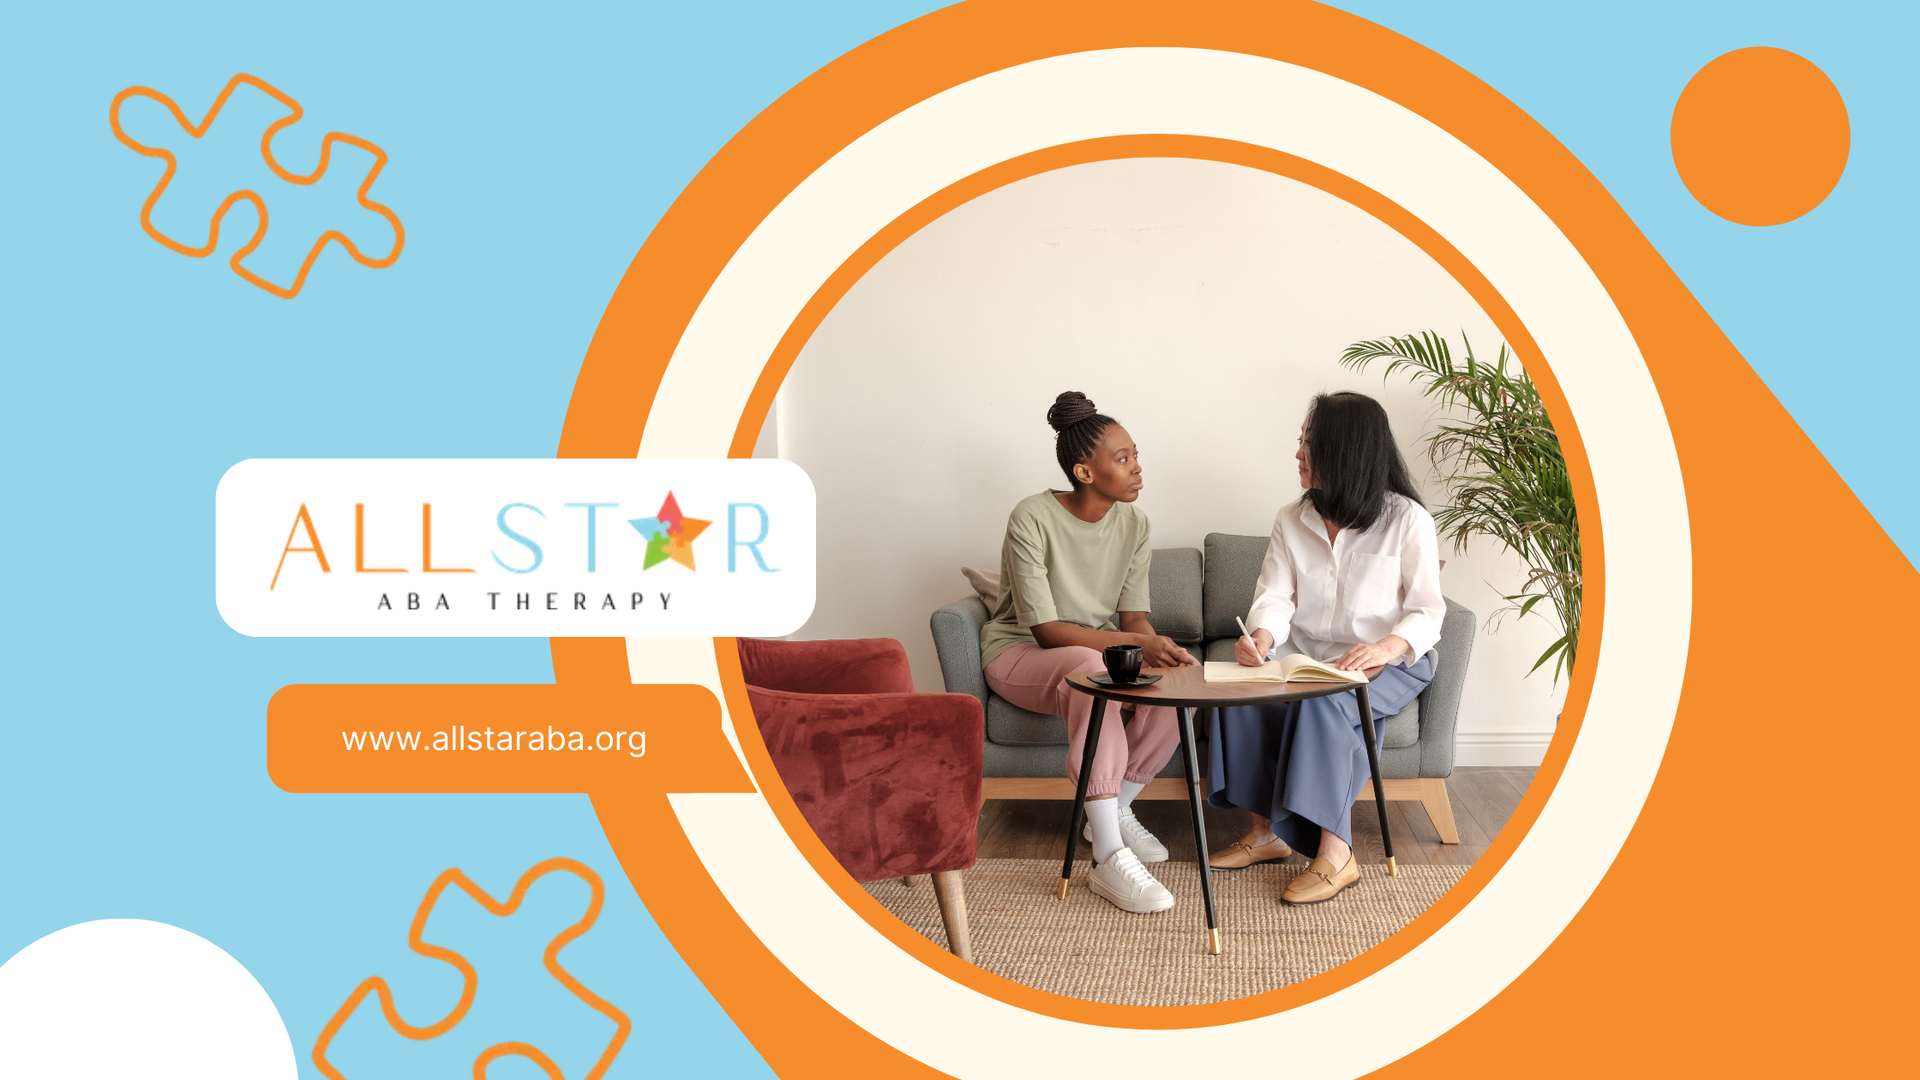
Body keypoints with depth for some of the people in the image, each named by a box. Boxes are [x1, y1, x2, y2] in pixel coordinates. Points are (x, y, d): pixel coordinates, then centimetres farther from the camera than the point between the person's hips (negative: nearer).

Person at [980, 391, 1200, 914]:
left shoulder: (1132, 525, -1)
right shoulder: (1033, 519, -20)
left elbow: (1133, 617, -3)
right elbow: (1046, 629, -23)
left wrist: (1159, 648, -27)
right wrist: (1136, 643, -33)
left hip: (1101, 651, 6)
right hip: (1019, 654, -6)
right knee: (1092, 668, -39)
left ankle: (1116, 809, -4)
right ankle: (1109, 860, -40)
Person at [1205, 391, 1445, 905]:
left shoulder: (1407, 520, -5)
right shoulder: (1292, 519, 9)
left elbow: (1426, 611, -9)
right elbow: (1276, 597, -1)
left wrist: (1386, 647, -31)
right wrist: (1260, 637, -25)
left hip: (1388, 664, -4)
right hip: (1305, 656, 4)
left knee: (1322, 702, -36)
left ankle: (1335, 854, -31)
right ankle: (1268, 832, -15)